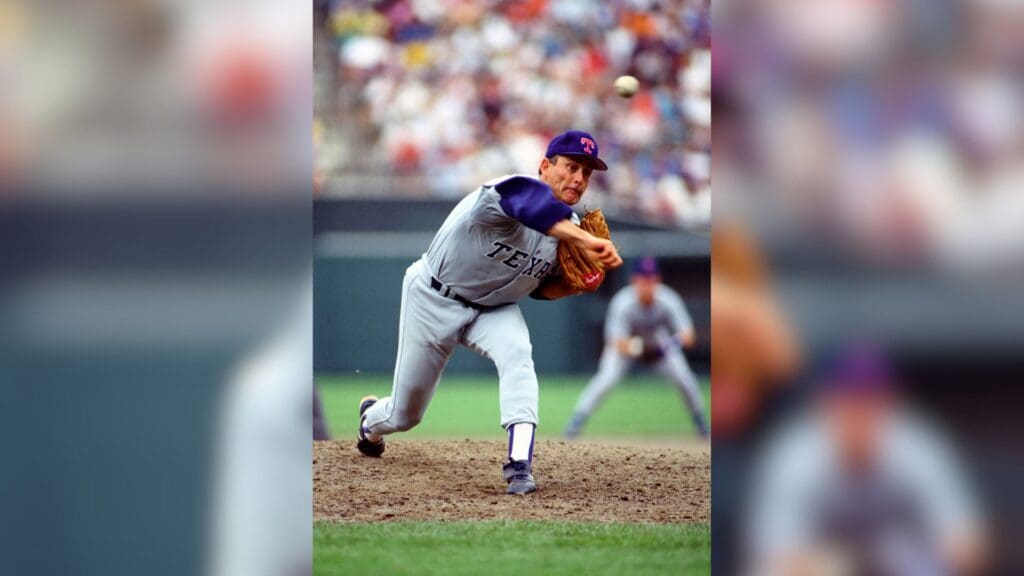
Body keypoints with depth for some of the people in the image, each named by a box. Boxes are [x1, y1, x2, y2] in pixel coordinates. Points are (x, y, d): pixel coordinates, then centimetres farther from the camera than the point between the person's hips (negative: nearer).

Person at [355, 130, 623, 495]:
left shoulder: (569, 230, -9)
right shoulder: (512, 191, -32)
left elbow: (541, 287, 6)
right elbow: (533, 204, -59)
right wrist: (587, 242, -71)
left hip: (493, 309, 5)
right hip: (434, 299, -5)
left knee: (517, 354, -31)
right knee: (405, 414, 8)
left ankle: (519, 463, -36)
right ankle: (371, 420, 47)